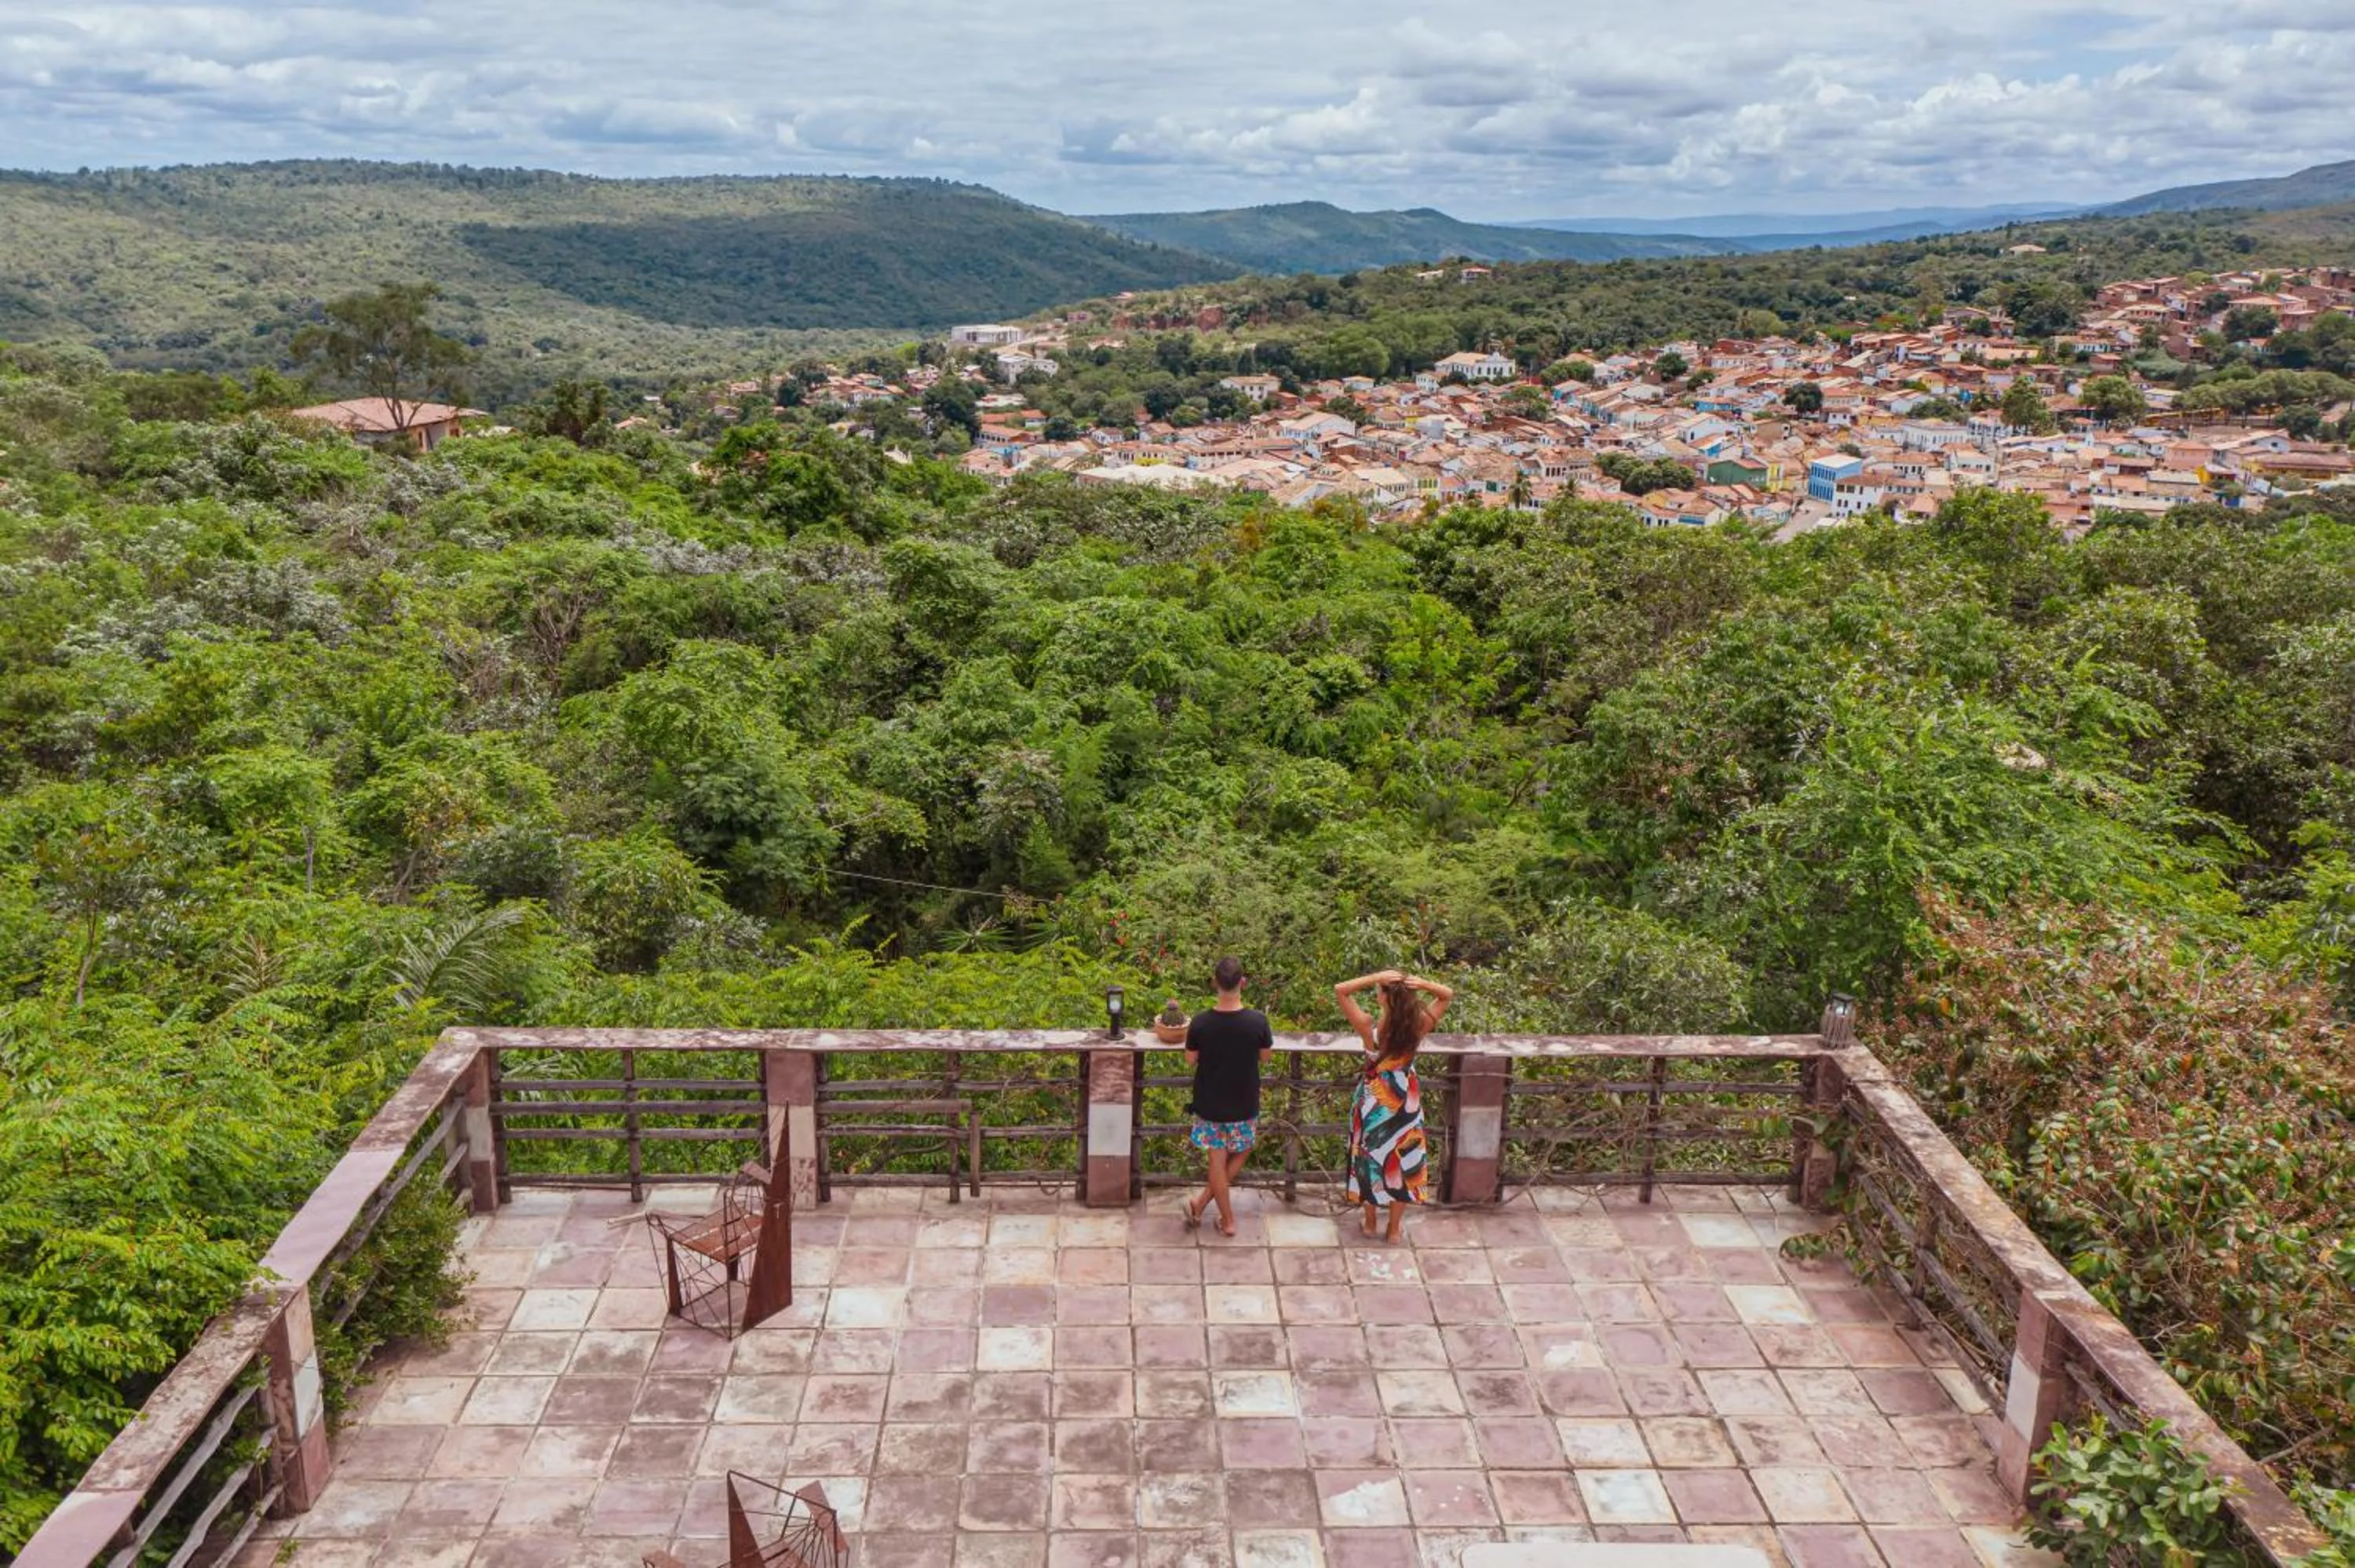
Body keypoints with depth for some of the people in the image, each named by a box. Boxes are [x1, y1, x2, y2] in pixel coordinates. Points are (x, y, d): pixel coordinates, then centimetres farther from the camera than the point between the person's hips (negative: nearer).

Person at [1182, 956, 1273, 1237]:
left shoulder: (1201, 1022, -18)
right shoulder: (1257, 1021, -19)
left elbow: (1190, 1060, -4)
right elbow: (1266, 1056, -3)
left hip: (1209, 1105, 0)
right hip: (1244, 1105, 0)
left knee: (1217, 1161, 14)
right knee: (1240, 1154, 22)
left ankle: (1228, 1221, 23)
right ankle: (1201, 1203, 19)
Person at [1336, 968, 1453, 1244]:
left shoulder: (1370, 1029, -28)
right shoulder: (1419, 1027, -22)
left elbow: (1340, 990, -23)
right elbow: (1448, 996, -7)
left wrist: (1375, 978, -32)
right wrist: (1423, 984, -26)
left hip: (1374, 1102, -1)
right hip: (1405, 1103, 1)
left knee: (1371, 1159, 20)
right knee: (1401, 1162, 19)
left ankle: (1370, 1222, 37)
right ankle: (1394, 1228, 33)